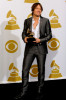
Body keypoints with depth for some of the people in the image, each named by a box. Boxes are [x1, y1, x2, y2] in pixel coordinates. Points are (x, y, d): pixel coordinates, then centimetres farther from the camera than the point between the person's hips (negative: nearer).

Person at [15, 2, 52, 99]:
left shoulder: (45, 20, 0)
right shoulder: (27, 21, 4)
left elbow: (49, 35, 1)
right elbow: (24, 32, 13)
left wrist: (40, 40, -14)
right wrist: (24, 38, -9)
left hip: (41, 48, -1)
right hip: (30, 48, 1)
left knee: (41, 70, 9)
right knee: (25, 69, -2)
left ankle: (40, 89, 26)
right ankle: (24, 91, 10)